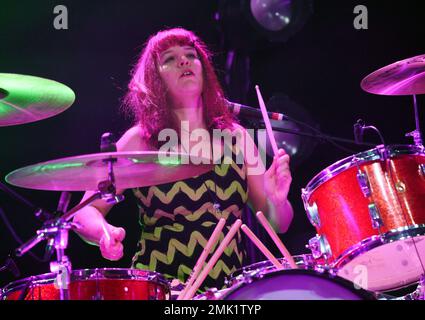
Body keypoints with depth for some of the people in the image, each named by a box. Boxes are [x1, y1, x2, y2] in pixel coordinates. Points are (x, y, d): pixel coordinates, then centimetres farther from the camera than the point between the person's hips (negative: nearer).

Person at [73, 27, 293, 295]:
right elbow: (85, 213, 1)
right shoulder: (140, 141, 1)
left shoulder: (235, 137, 8)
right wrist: (105, 232, -20)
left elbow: (277, 224, 11)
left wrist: (276, 200, -10)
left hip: (232, 287, 2)